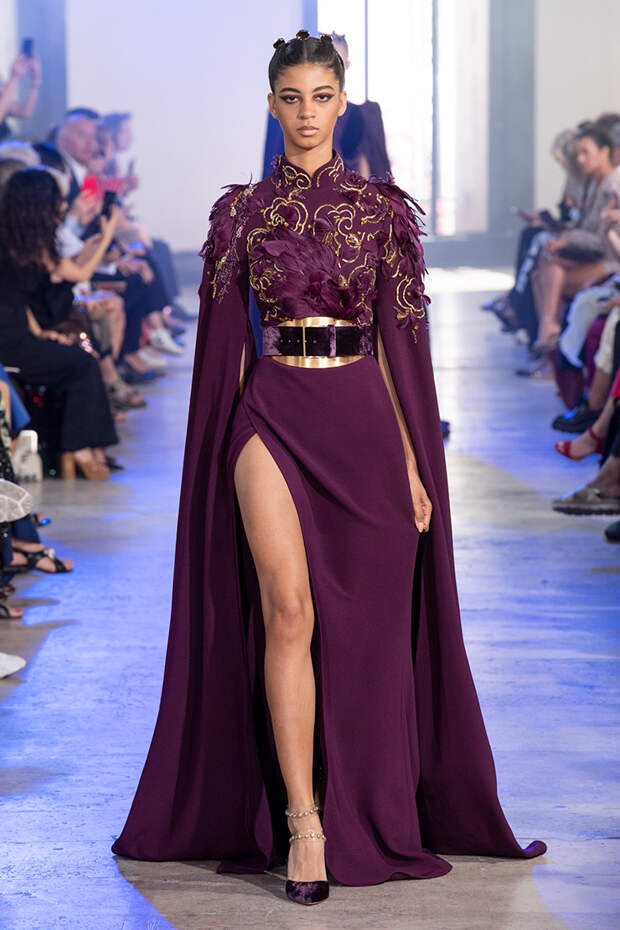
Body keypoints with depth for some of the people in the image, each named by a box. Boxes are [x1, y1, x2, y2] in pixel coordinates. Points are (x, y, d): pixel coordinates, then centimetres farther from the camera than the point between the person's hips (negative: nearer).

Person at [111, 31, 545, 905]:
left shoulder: (382, 207, 6)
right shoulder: (242, 212, 8)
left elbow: (399, 339, 5)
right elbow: (231, 340, 10)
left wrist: (412, 459, 1)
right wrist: (231, 454, 6)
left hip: (361, 420, 0)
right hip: (272, 415, 0)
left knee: (356, 626, 4)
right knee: (287, 606, -17)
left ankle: (360, 814, 20)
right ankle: (302, 823, -15)